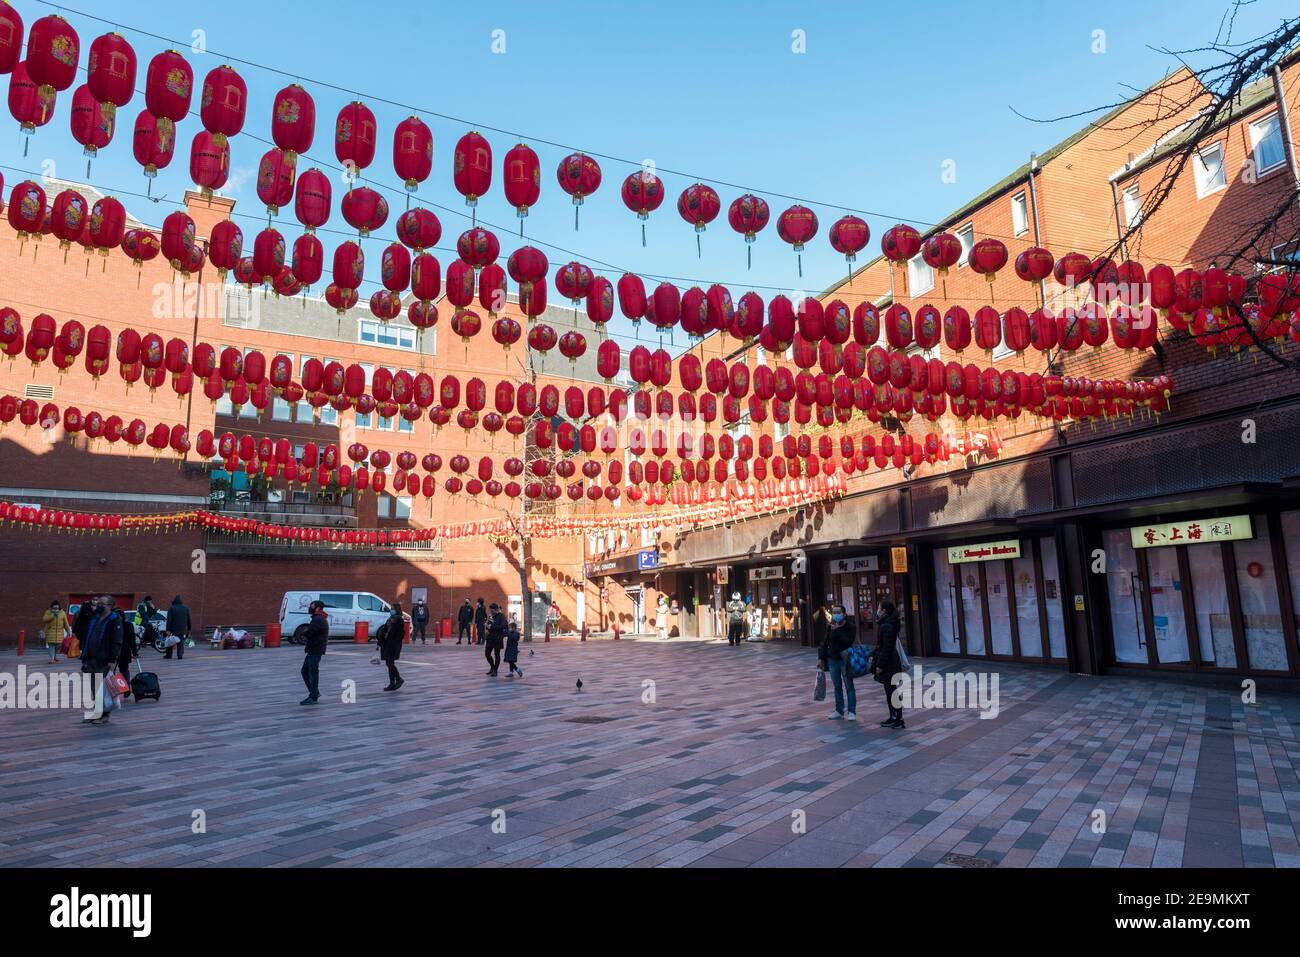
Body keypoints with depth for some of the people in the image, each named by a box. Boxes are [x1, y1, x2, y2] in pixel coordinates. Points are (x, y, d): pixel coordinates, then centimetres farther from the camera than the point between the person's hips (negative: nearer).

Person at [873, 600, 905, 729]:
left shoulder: (887, 626, -21)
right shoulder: (885, 624, 10)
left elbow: (887, 648, -22)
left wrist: (880, 665, -19)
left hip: (888, 663, -10)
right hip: (890, 663, 10)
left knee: (891, 691, -2)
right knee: (890, 691, 16)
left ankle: (898, 720, 5)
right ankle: (893, 718, 25)